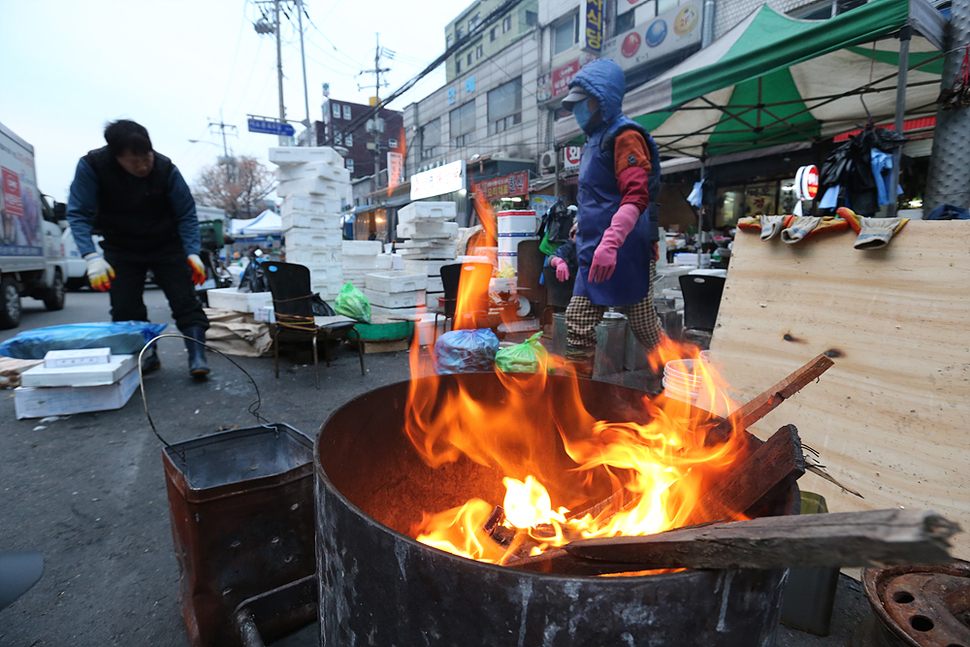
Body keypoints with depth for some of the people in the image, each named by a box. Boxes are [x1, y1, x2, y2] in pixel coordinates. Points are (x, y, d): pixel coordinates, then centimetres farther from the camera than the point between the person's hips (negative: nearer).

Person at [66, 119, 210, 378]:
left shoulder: (165, 168, -18)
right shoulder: (91, 166, -17)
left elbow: (186, 214, -9)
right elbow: (79, 214, -15)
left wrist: (192, 252, -19)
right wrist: (92, 257, -27)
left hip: (166, 245, -1)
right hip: (121, 248, 1)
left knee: (185, 301, -10)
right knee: (125, 309, -2)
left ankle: (197, 359, -9)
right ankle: (146, 356, 16)